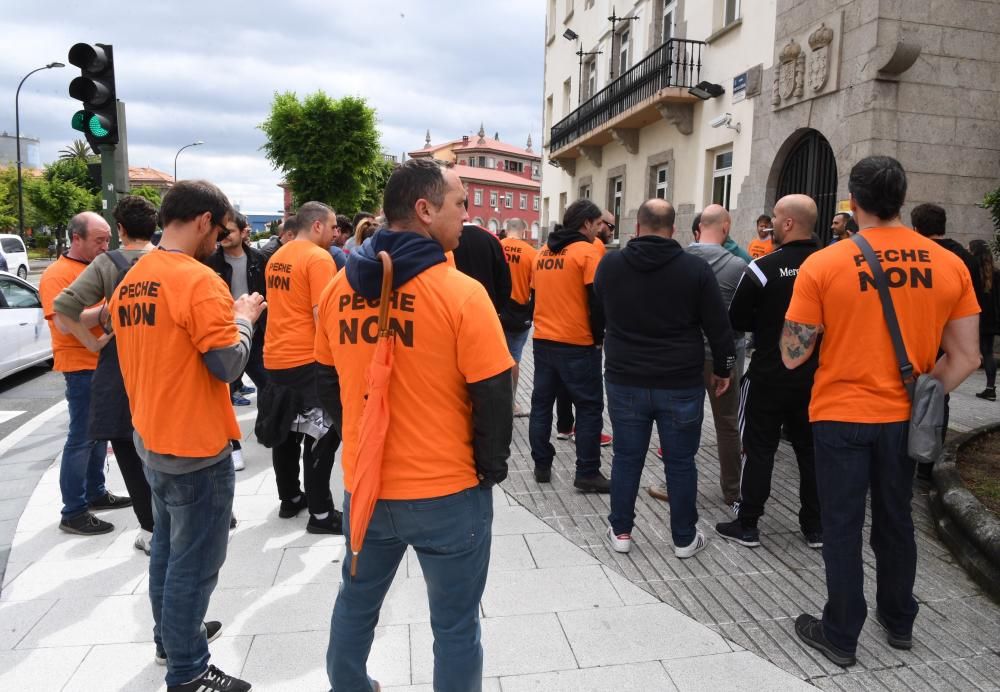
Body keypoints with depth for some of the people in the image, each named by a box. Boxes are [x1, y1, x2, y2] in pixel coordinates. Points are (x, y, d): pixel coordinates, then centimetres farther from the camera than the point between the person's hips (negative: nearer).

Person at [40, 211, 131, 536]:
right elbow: (64, 322, -23)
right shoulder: (57, 274, -13)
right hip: (82, 367, -8)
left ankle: (95, 492, 29)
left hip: (108, 363, 8)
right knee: (81, 437, -4)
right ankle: (73, 512, 4)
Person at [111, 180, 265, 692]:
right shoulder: (199, 280, -21)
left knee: (167, 544, 23)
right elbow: (229, 365, -21)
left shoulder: (130, 281, 7)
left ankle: (170, 635, 39)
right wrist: (243, 317, -7)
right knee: (194, 559, 3)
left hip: (150, 437, 9)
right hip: (196, 445, -9)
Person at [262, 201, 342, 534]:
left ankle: (290, 499, 29)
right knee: (321, 436, 0)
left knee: (285, 432, 17)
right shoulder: (319, 258, -14)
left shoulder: (276, 257, 12)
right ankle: (320, 513, 5)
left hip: (276, 358, 9)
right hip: (308, 359, -8)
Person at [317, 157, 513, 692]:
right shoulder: (461, 292, -18)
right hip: (448, 492, -5)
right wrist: (490, 468, 1)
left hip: (363, 484, 6)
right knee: (455, 625, 13)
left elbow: (327, 382, 10)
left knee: (356, 602, 27)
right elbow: (494, 397, -15)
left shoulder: (339, 288, 0)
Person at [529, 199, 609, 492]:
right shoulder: (586, 251, -10)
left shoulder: (542, 253, 10)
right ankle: (587, 473, 6)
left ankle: (541, 466, 19)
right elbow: (597, 300, -13)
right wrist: (598, 337, -1)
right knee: (589, 408, 3)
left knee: (542, 403, 13)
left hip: (542, 341, 7)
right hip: (577, 344, -6)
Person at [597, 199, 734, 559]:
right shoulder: (695, 268, -8)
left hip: (624, 381, 2)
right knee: (680, 462, 10)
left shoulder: (609, 265, -2)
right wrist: (722, 368, 9)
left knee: (626, 458, 13)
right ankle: (684, 538, 22)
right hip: (681, 383, -1)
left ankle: (620, 531, 23)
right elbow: (718, 326, -3)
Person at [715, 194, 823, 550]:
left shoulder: (763, 267, -15)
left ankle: (746, 524, 13)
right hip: (815, 375, 4)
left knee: (759, 449, 5)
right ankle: (815, 526, 25)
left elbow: (736, 320, -8)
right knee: (811, 449, 14)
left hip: (769, 375, -4)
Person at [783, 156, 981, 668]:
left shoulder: (823, 265, -15)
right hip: (903, 416, 4)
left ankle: (840, 637, 23)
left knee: (842, 527, 9)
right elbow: (966, 358, -1)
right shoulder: (949, 265, -3)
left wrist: (800, 319, 7)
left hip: (841, 415, -4)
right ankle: (899, 622, 39)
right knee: (895, 520, 21)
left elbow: (792, 356, -11)